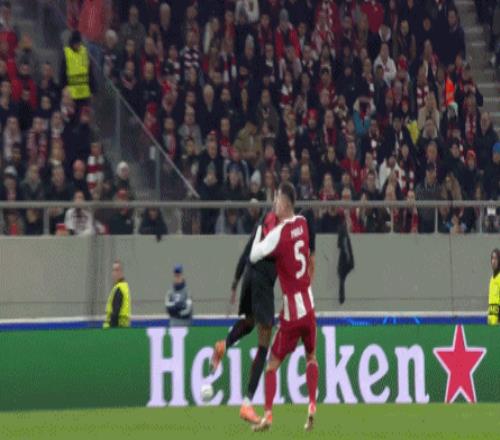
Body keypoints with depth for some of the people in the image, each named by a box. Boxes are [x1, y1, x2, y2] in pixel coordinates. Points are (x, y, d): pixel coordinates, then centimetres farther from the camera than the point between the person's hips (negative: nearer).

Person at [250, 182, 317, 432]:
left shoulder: (278, 233, -15)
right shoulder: (303, 223, 4)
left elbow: (253, 256, -11)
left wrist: (259, 230, -1)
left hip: (291, 308, -5)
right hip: (308, 303, 5)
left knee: (273, 363, 3)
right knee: (311, 357, 18)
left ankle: (268, 415, -4)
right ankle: (312, 407, 3)